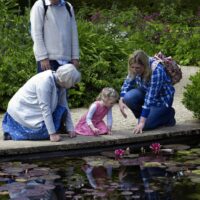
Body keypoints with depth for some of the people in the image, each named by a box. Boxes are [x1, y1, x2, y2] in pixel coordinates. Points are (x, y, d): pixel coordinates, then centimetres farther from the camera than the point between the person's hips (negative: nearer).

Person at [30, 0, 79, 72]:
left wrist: (75, 57, 8)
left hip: (66, 60, 5)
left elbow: (73, 35, 15)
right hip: (48, 60, -5)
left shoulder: (68, 7, 14)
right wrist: (43, 58, -14)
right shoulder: (40, 6, -1)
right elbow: (36, 34, -7)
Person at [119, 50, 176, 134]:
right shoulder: (136, 67, -16)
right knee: (129, 98, -25)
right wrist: (121, 100, -20)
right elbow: (127, 83, -2)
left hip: (162, 97, -6)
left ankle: (168, 114, 4)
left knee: (144, 125, -21)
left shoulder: (157, 70, -35)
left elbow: (151, 98, -36)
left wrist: (142, 122, -37)